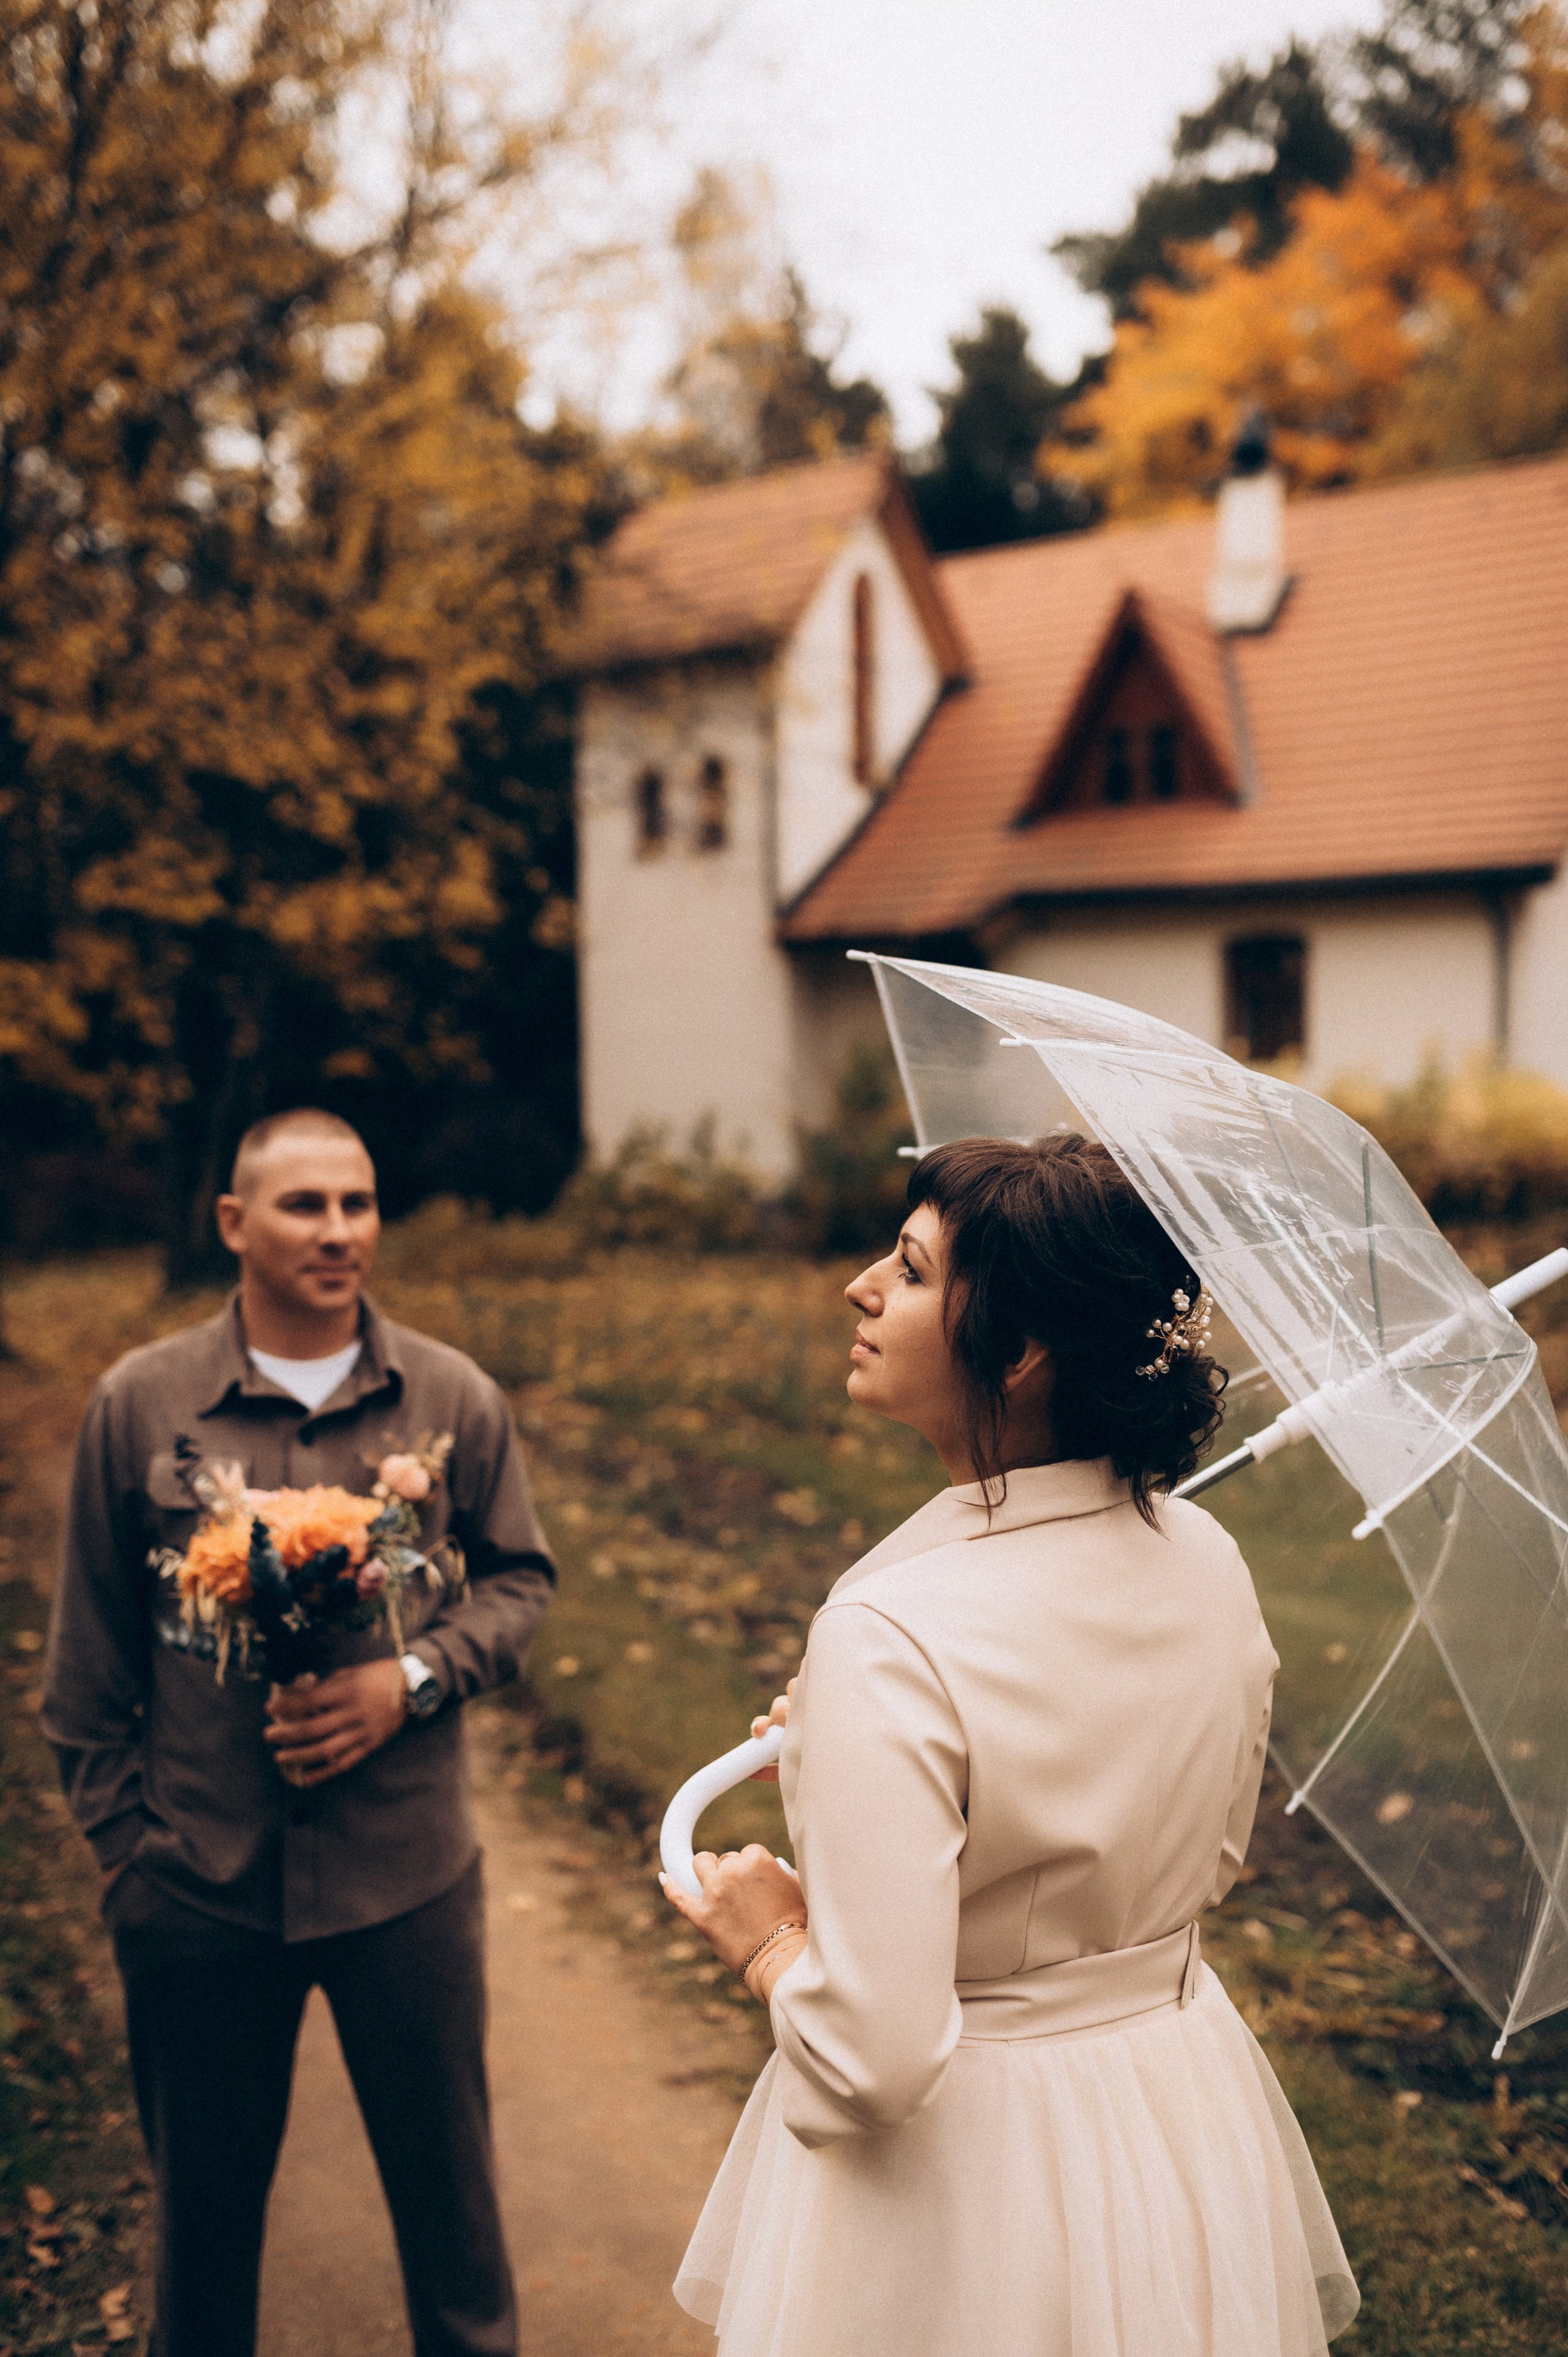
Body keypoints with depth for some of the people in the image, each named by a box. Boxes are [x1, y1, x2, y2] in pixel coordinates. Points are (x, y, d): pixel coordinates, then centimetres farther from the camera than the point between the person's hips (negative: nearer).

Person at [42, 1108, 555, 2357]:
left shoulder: (454, 1397, -3)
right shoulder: (140, 1402, -5)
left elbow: (520, 1578, 4)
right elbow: (89, 1658, 2)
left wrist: (412, 1678, -13)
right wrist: (123, 1840, 1)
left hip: (408, 1876, 1)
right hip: (198, 1885, 0)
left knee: (449, 2181, 17)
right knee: (206, 2195, 20)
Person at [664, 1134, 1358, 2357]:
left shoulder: (890, 1639, -31)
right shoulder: (1209, 1559, -10)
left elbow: (873, 2060, -30)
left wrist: (768, 1941, -8)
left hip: (969, 2171, -5)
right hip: (1188, 2113, 6)